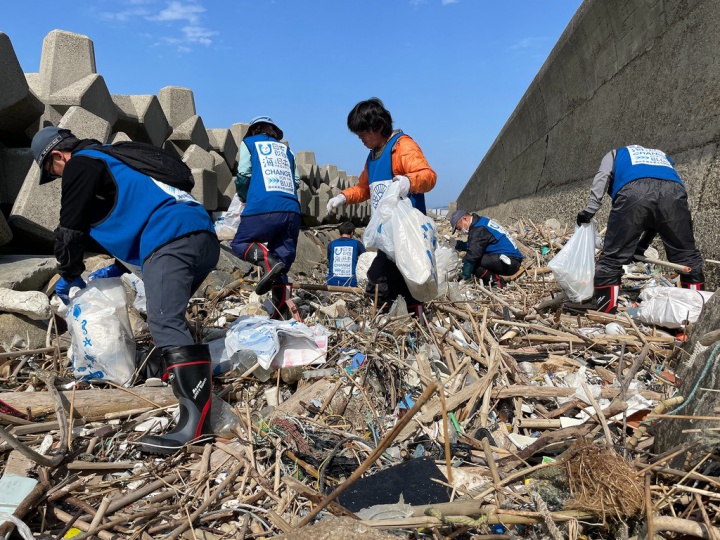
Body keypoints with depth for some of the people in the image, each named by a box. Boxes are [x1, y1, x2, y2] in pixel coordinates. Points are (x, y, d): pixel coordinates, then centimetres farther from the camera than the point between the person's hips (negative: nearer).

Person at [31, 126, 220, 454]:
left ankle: (195, 420, -30)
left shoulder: (81, 164, 9)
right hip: (205, 238, 10)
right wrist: (117, 268, 45)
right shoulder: (114, 160, 36)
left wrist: (69, 277, 28)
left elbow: (70, 229, 11)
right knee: (167, 314, 26)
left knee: (165, 325, -20)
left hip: (171, 240, -10)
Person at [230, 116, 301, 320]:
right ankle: (284, 312, 0)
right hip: (292, 209, 4)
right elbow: (296, 179, 19)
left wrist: (244, 197, 25)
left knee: (240, 243, 13)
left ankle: (268, 261, -17)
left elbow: (243, 175, 7)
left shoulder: (249, 142, 18)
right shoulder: (285, 148, 27)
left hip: (263, 209, -4)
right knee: (283, 261, 8)